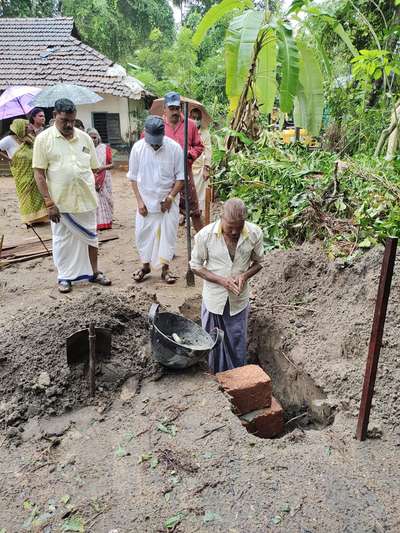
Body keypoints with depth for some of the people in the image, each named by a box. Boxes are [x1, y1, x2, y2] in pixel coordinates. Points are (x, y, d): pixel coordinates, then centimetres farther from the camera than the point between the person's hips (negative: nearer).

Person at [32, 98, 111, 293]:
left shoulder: (85, 138, 5)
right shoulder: (44, 139, -4)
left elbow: (94, 167, 10)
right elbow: (39, 173, -7)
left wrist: (93, 193, 6)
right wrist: (49, 202, -13)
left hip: (86, 199, 3)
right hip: (60, 202, -3)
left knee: (90, 236, 13)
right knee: (63, 240, 9)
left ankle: (93, 272, 28)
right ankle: (64, 276, 24)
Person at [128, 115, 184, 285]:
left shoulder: (174, 147, -12)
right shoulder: (138, 147, -6)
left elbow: (181, 176, -6)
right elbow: (133, 177, 1)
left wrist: (170, 197, -14)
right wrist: (139, 201, -4)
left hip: (168, 201, -1)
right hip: (146, 200, 2)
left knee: (168, 234, 2)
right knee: (143, 233, 7)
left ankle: (165, 268, 17)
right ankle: (145, 265, 26)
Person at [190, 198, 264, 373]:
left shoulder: (255, 234, -14)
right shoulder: (205, 235, -19)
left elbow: (258, 262, 2)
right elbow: (196, 266, -7)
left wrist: (244, 275, -20)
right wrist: (221, 280, -20)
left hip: (239, 300, 1)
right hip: (214, 298, -1)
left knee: (238, 344, 14)